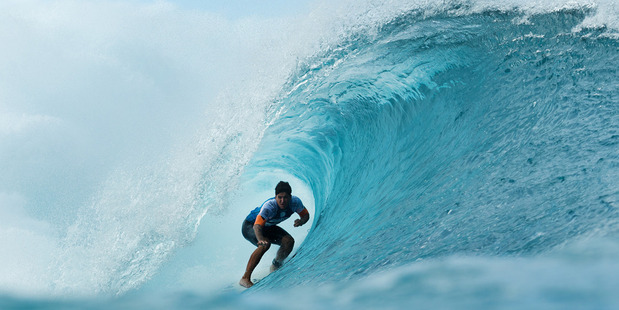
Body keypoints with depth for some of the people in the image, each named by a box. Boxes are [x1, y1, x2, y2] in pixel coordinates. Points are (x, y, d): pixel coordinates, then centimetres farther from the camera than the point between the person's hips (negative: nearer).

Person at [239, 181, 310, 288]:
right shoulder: (269, 206, -38)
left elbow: (306, 215, -6)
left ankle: (275, 267, 13)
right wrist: (260, 239, -69)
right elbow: (257, 226, -48)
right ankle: (245, 279, -30)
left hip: (268, 227, 6)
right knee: (265, 244, -32)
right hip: (250, 226, -6)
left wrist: (301, 221, -30)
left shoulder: (295, 202, -22)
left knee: (289, 241, -13)